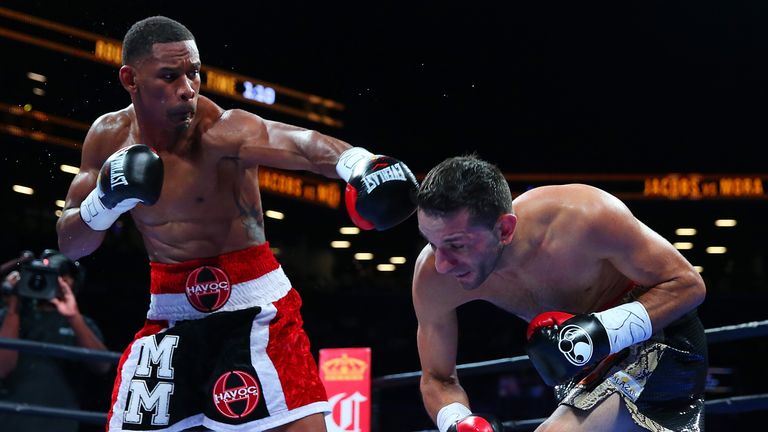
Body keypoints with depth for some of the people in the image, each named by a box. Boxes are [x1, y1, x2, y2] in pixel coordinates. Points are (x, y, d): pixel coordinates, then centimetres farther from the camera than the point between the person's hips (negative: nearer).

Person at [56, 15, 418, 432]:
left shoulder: (220, 129, -20)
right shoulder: (108, 137, -2)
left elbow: (301, 144, -40)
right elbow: (69, 243, 4)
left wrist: (357, 162, -63)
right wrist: (105, 201, -18)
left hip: (252, 303, -5)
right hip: (170, 310, 5)